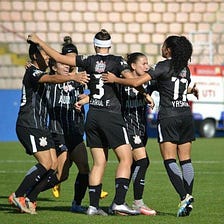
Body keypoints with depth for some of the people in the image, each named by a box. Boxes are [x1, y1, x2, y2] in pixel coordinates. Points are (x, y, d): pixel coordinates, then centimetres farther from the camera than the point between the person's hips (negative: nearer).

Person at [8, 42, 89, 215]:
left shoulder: (39, 73, 19)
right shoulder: (32, 73, -13)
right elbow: (52, 79, -32)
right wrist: (72, 77, -48)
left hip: (40, 127, 10)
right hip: (29, 127, -10)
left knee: (54, 165, 2)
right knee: (46, 163, -16)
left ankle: (29, 198, 7)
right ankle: (18, 196, -9)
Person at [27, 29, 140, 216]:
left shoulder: (89, 61, 4)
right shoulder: (117, 61, -4)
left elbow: (59, 57, 5)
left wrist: (39, 41, 14)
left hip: (92, 116, 5)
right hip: (111, 116, -5)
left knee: (99, 162, 9)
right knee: (126, 158, -3)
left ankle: (93, 205, 5)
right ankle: (119, 202, -15)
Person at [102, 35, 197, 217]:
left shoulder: (164, 66, -8)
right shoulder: (185, 69, 11)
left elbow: (136, 82, -15)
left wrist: (115, 79, -3)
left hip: (168, 116, -6)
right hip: (186, 115, 6)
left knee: (169, 159, -8)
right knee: (185, 159, 8)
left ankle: (184, 196, -22)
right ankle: (188, 198, 1)